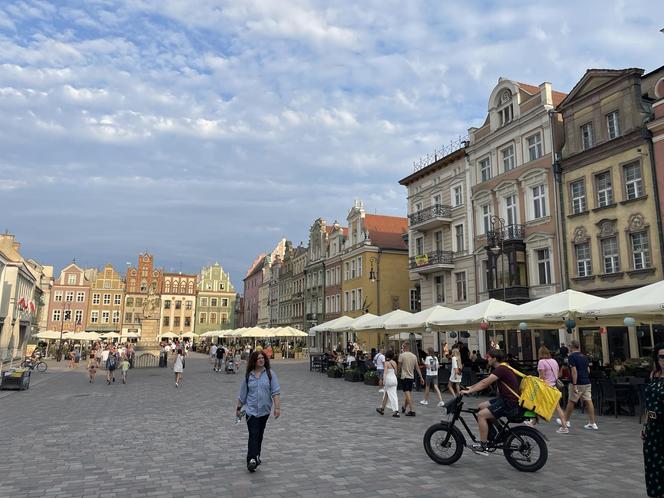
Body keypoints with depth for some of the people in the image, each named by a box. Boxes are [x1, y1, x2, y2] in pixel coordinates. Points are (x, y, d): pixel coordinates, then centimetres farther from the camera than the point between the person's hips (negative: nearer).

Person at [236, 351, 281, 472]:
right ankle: (252, 460, -16)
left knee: (259, 435, 13)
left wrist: (277, 407, -13)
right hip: (251, 410, -1)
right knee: (253, 435, -11)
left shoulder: (270, 373, -2)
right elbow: (243, 394, 13)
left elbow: (275, 392, -6)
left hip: (264, 410, 1)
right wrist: (238, 407, 15)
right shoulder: (248, 375, 3)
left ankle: (256, 456, 30)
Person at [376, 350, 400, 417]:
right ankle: (382, 409, 26)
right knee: (386, 394, 16)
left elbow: (385, 372, -18)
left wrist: (383, 381, -20)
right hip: (394, 379, 7)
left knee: (392, 396, -5)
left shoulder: (386, 363, -11)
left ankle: (396, 411, -9)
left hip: (388, 379, -7)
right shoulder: (394, 363, 7)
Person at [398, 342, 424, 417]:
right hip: (411, 377, 6)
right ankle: (404, 408, 32)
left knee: (407, 393, -7)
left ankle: (411, 410, -12)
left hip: (404, 377, -6)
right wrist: (421, 377, 11)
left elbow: (399, 366, -6)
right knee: (408, 393, 17)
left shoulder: (402, 355, -10)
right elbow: (417, 367, 8)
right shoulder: (414, 356, 6)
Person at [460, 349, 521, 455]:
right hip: (504, 399, 10)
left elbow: (485, 383, -22)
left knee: (481, 414, -14)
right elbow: (485, 381, 20)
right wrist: (471, 387, 17)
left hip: (510, 403, -10)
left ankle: (483, 446, -7)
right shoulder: (500, 368, 14)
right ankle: (489, 437, 19)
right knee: (481, 406, 13)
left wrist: (469, 391, -20)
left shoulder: (501, 369, -17)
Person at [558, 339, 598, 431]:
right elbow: (588, 370, 16)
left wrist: (574, 385, -20)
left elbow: (574, 371, -19)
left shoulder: (572, 356, -12)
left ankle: (565, 421, 17)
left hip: (578, 383, -7)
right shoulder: (584, 356, 11)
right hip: (587, 382, 7)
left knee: (571, 402, 5)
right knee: (588, 401, 4)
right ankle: (592, 423, 2)